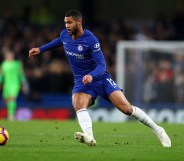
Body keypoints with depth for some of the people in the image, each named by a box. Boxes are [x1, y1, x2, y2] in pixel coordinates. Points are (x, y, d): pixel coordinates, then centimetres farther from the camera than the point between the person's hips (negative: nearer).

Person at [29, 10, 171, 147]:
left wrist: (91, 76, -41)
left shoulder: (91, 40, -20)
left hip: (100, 78, -4)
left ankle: (157, 130, 2)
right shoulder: (64, 35, -1)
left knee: (126, 108, -14)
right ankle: (90, 138, -49)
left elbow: (101, 65, -23)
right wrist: (40, 49, 28)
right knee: (78, 104, -30)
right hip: (82, 82, 4)